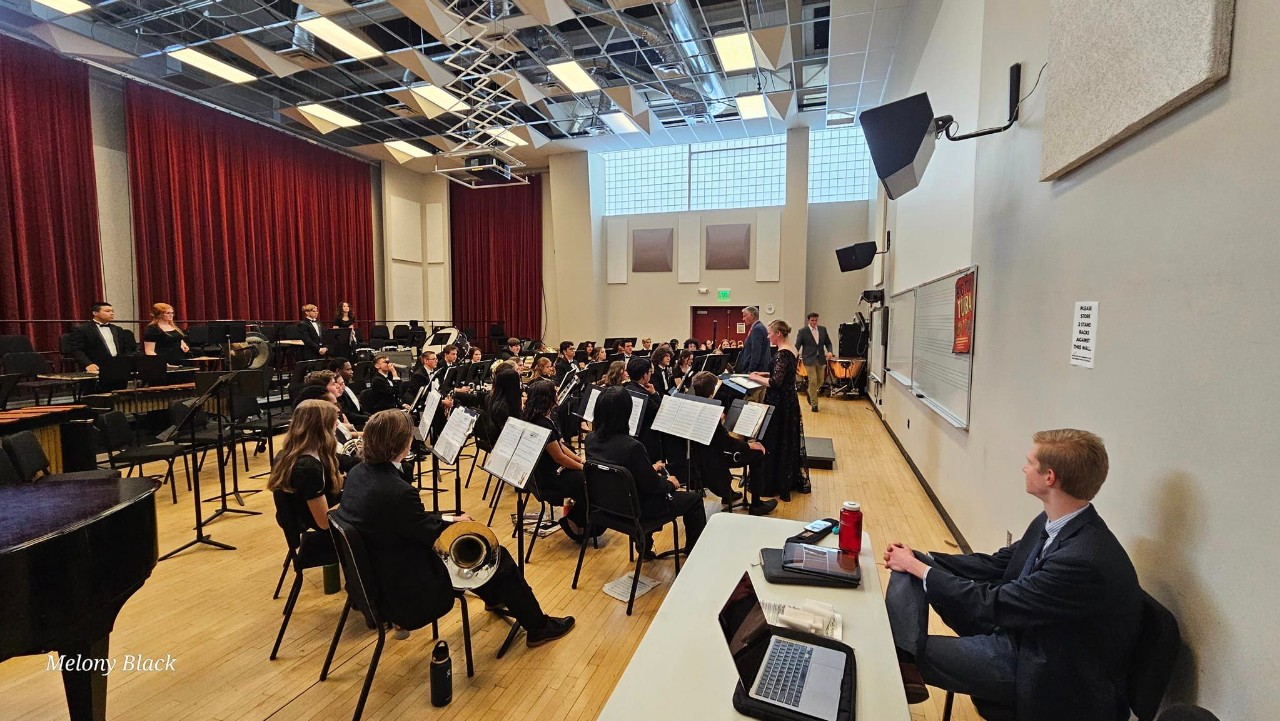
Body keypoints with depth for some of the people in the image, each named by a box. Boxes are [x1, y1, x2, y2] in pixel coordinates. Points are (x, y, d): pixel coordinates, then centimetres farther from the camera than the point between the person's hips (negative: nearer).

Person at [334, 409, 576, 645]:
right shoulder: (397, 492, -34)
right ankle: (538, 627, 21)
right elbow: (436, 536, -19)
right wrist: (458, 522, 1)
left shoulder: (357, 473, -5)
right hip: (409, 588, -9)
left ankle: (495, 596, 48)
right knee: (497, 556, 2)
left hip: (378, 572, 9)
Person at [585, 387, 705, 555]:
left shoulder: (591, 439, -9)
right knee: (694, 500, 10)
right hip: (634, 509, -7)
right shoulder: (632, 446, -32)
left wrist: (651, 469, 11)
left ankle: (645, 546, 42)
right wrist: (669, 483, -1)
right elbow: (653, 486, -21)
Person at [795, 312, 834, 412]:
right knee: (813, 381, -7)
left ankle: (809, 391, 39)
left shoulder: (823, 329, 7)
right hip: (809, 359, -5)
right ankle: (814, 404, 3)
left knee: (821, 380, 10)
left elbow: (828, 342, 12)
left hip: (820, 359, 5)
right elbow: (797, 346, -6)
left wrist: (829, 352, -7)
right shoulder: (802, 331, -5)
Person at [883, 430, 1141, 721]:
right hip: (1020, 629, 8)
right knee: (907, 571, -7)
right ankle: (902, 663, -19)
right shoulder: (1052, 523, -5)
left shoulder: (1085, 560, -33)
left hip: (1047, 671, -8)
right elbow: (996, 564, 5)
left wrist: (918, 568, -15)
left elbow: (992, 605, -27)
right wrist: (918, 560, -5)